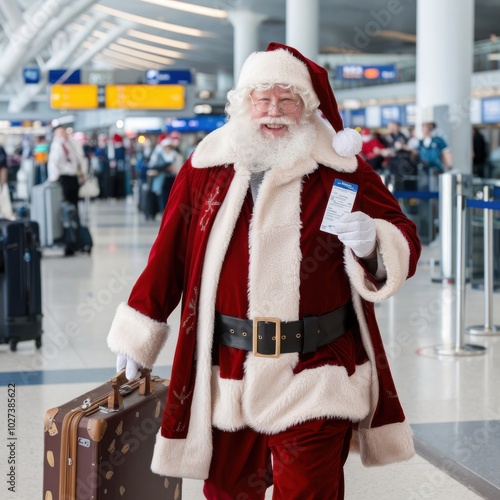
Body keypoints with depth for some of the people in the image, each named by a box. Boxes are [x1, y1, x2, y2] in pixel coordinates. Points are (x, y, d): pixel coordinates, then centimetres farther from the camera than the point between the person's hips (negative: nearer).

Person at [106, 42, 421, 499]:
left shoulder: (342, 170, 0)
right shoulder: (205, 168, 4)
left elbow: (404, 243, 4)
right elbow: (170, 255, 9)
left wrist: (371, 243, -19)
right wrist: (136, 338, 14)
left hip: (316, 380, -2)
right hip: (227, 379, 2)